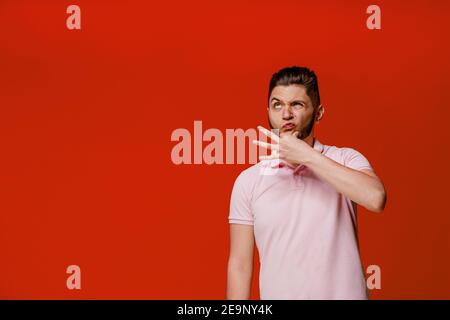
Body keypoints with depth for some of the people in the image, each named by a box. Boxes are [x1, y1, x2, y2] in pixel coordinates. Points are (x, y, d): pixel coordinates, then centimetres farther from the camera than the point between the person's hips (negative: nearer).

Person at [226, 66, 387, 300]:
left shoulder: (345, 160, -5)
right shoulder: (248, 181, -2)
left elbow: (375, 198, -26)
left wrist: (307, 156, -22)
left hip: (343, 293, -1)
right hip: (276, 293, 1)